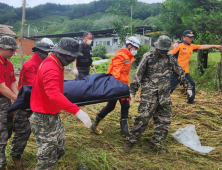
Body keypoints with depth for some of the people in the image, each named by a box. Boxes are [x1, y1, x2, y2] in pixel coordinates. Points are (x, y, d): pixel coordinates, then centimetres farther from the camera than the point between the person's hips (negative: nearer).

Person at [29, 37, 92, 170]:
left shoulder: (55, 64, 6)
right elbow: (55, 95, -42)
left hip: (53, 116, 10)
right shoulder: (51, 69, -27)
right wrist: (77, 111, -48)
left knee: (59, 150, 22)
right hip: (44, 119, -10)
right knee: (48, 158, 2)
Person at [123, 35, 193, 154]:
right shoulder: (148, 57, -4)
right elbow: (138, 74, -4)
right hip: (149, 94, -5)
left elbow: (180, 73, 20)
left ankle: (156, 144, 20)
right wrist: (132, 91, -5)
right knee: (143, 118, -9)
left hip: (164, 95, 5)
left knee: (164, 120, 6)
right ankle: (130, 141, 6)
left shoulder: (170, 59, 10)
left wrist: (187, 87, 21)